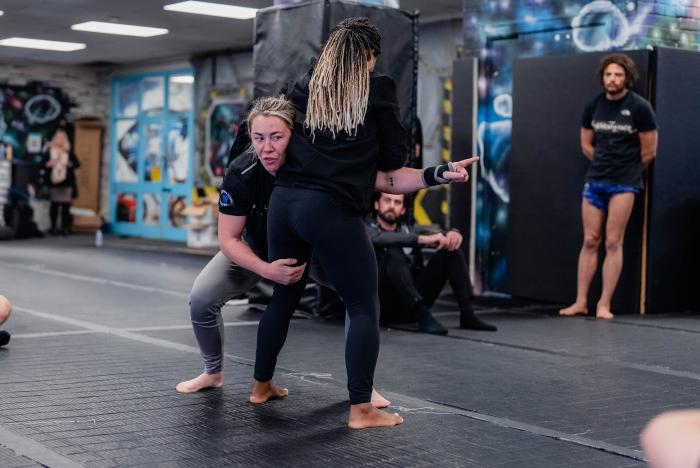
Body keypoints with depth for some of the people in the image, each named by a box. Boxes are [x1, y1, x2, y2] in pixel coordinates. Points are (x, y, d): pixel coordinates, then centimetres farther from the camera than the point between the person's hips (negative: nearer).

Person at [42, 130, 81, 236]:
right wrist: (48, 164, -13)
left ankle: (65, 227, 2)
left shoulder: (69, 153, 7)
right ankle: (53, 227, 10)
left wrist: (70, 164, -14)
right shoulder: (49, 152, 6)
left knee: (66, 205, -3)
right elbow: (43, 164, 8)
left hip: (67, 183, 0)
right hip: (54, 182, 0)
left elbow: (77, 163, 4)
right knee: (54, 205, 2)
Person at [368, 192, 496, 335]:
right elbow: (380, 239, -21)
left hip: (413, 306, 5)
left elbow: (438, 238, 6)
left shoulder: (407, 231, 20)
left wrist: (453, 233, -19)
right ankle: (423, 317, -38)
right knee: (393, 251, -30)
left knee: (451, 249, -5)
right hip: (385, 305, -5)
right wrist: (421, 239, -32)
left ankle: (467, 314, -15)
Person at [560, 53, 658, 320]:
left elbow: (648, 151, -2)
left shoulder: (639, 107, -7)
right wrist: (605, 165, 12)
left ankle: (604, 304, 1)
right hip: (595, 180, 4)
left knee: (613, 243, -3)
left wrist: (628, 172, 9)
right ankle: (581, 301, 10)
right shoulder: (593, 106, 5)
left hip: (624, 183, -4)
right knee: (590, 241, 5)